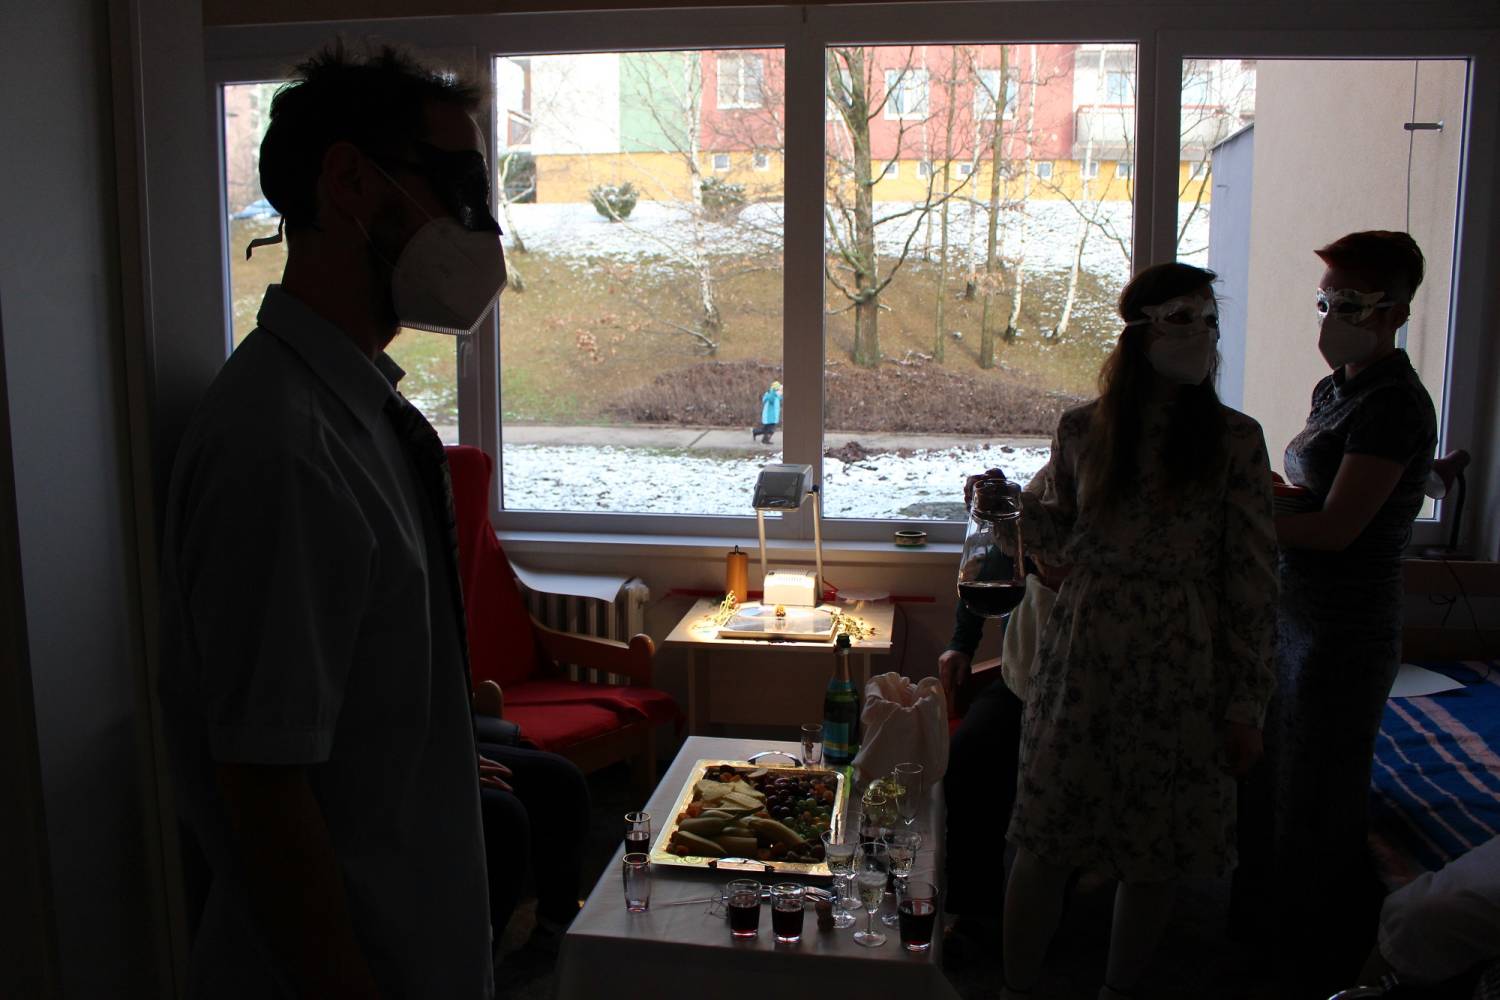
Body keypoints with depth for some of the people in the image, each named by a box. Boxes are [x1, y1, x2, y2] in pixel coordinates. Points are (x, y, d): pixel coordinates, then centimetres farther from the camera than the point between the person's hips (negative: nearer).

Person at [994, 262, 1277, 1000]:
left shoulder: (1234, 440, -3)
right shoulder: (1082, 430, 1)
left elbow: (1252, 582, -2)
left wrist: (1245, 702, -3)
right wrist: (1011, 507, -6)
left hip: (1182, 676, 0)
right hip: (1081, 665, 1)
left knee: (1155, 853, 11)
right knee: (1046, 842, 5)